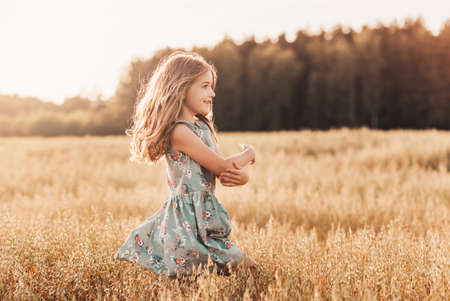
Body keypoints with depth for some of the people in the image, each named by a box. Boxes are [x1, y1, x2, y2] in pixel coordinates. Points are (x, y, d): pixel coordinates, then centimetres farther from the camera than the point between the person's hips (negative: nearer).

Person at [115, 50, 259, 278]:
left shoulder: (203, 127, 13)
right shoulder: (179, 131, -17)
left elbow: (234, 174, 12)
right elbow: (221, 166, -15)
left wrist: (238, 176, -14)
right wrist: (248, 154, 5)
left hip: (205, 213, 10)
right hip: (188, 216, -9)